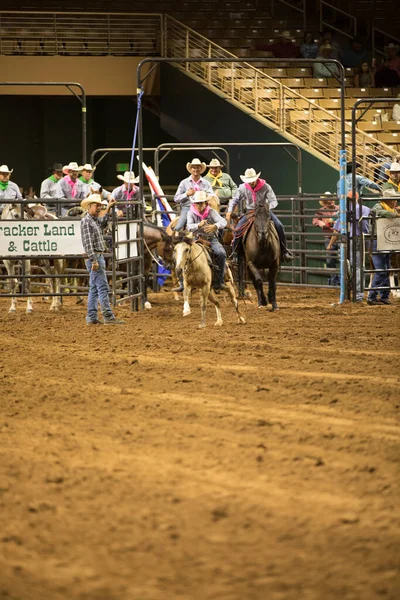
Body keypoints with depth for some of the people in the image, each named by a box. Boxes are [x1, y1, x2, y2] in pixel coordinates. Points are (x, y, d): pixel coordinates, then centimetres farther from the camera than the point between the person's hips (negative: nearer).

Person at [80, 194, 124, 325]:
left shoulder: (94, 220, 15)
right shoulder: (86, 221, -14)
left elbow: (102, 223, 41)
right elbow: (88, 242, -21)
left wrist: (108, 209, 33)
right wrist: (93, 260, -26)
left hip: (98, 257, 11)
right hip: (94, 257, -11)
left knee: (94, 289, 11)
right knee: (103, 288, -12)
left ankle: (92, 318, 13)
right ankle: (108, 317, -14)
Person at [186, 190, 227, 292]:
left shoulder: (211, 212, -3)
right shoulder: (191, 213, -3)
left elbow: (223, 222, -17)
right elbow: (189, 226, -19)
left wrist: (215, 226, -41)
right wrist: (199, 225, -41)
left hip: (211, 239, 0)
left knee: (221, 253, -27)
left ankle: (218, 281, -15)